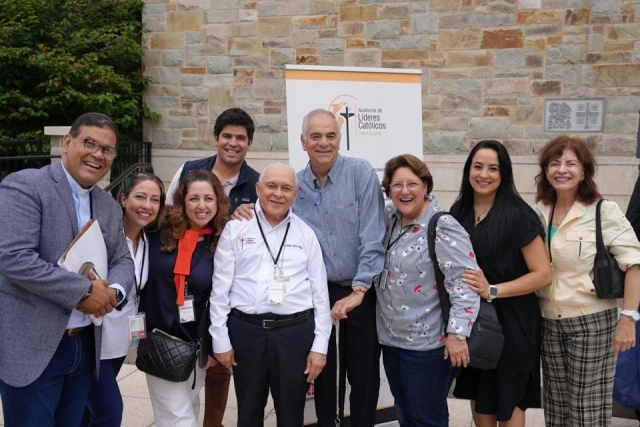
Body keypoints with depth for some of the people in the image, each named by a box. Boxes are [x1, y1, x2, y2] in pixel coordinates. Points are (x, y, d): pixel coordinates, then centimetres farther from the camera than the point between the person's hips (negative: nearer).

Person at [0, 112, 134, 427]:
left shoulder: (110, 207, 11)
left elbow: (122, 261, 13)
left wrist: (114, 291, -11)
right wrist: (83, 291, -20)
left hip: (86, 345, 7)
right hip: (31, 347, -7)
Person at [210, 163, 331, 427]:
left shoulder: (306, 234, 4)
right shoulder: (236, 228, 0)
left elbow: (320, 292, 4)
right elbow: (220, 288, 1)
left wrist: (320, 345, 1)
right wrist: (220, 339, -1)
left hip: (296, 332, 1)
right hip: (246, 330, 0)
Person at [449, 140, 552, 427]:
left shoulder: (518, 215, -14)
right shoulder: (458, 212, 2)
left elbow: (543, 274, -16)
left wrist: (492, 291, -23)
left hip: (510, 320, -5)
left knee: (507, 399, 11)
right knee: (478, 395, 17)